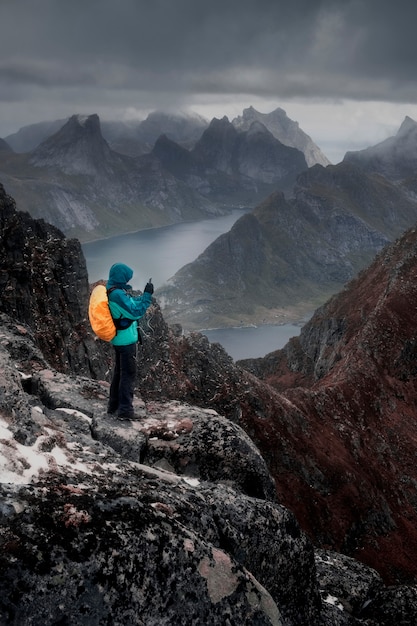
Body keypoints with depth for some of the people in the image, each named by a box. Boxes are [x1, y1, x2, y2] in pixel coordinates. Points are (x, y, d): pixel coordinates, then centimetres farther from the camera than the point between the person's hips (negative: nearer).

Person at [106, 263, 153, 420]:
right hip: (126, 340, -10)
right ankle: (125, 410, -2)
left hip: (119, 340, 10)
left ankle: (114, 406, 27)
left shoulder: (112, 291, 8)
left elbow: (132, 304, 15)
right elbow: (136, 311, -24)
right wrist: (147, 295, -19)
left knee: (119, 372, 19)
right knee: (128, 374, -4)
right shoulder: (118, 294, -23)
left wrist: (144, 295, 5)